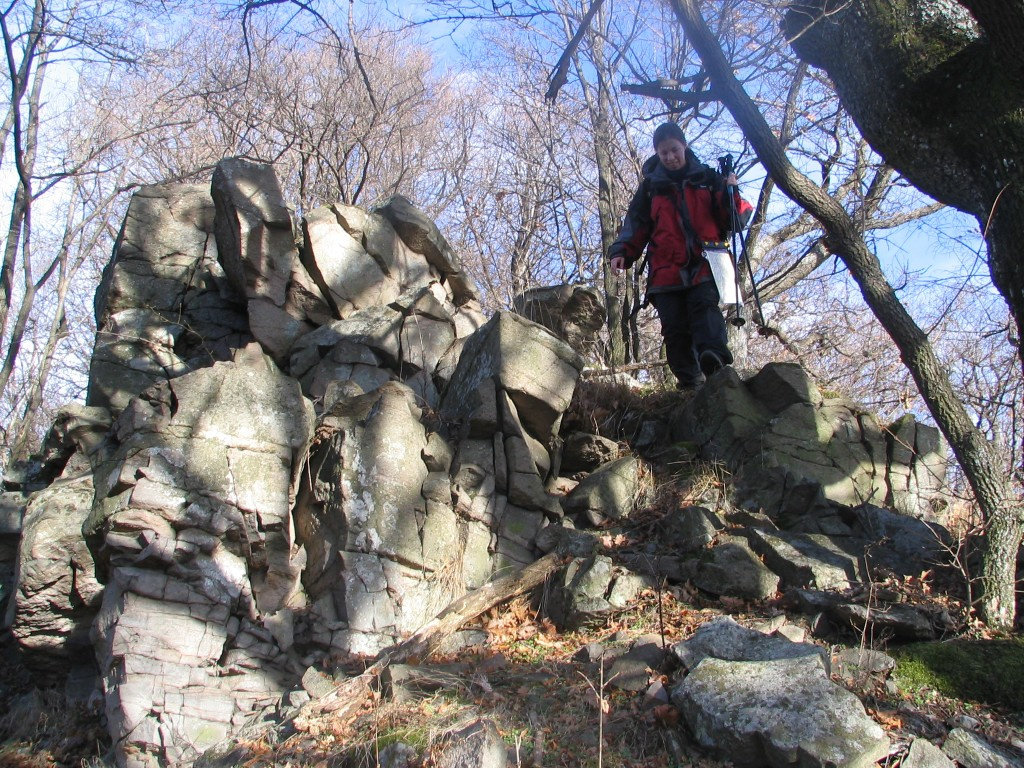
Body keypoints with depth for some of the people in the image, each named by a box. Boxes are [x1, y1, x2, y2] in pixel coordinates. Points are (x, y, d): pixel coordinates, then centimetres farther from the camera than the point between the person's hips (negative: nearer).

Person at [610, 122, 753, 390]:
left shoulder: (708, 179, 13)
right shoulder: (651, 185, 16)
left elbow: (732, 221, 11)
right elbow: (636, 224, 16)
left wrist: (731, 194, -9)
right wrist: (622, 252, -1)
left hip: (704, 266, -2)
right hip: (666, 270, 2)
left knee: (704, 306, -27)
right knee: (674, 327, -6)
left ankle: (715, 357, -46)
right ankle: (690, 383, -5)